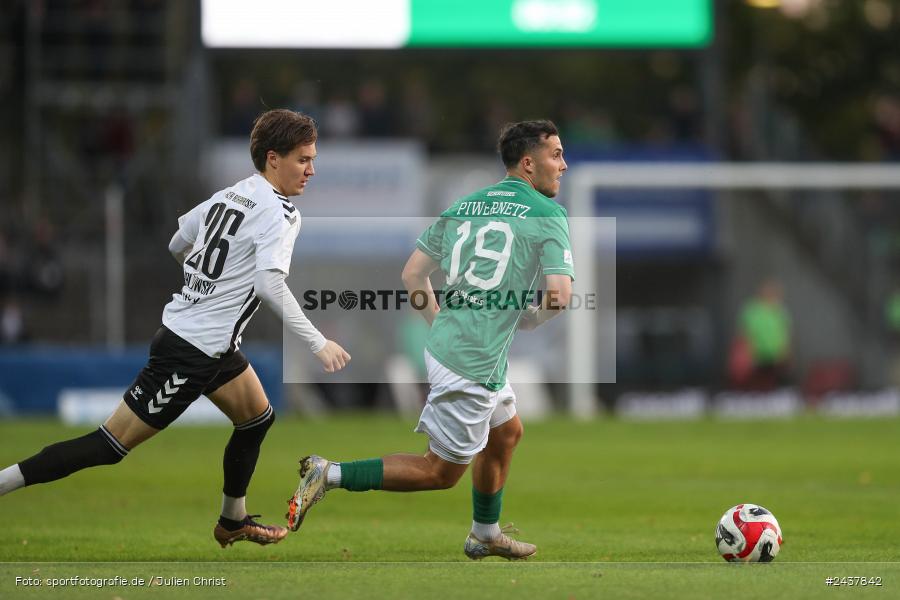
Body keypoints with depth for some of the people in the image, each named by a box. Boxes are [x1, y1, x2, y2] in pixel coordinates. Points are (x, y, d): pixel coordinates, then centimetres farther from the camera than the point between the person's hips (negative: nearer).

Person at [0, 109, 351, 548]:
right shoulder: (279, 213, -16)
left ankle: (233, 521, 37)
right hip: (191, 354, -10)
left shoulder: (227, 195, 8)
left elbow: (177, 244, 19)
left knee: (257, 419, 24)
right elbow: (269, 284, -29)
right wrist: (318, 343, -27)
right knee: (111, 445, -7)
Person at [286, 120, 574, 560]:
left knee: (506, 433, 29)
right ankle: (328, 475, -5)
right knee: (440, 472, 2)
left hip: (443, 343, 8)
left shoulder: (463, 206, 11)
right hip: (474, 366, -8)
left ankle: (485, 536, 41)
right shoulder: (548, 214, -9)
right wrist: (529, 320, 3)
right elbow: (560, 295, -17)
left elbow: (412, 273, 12)